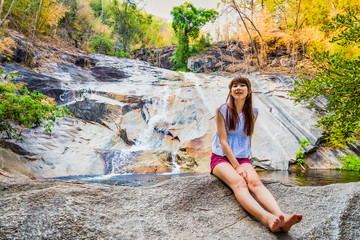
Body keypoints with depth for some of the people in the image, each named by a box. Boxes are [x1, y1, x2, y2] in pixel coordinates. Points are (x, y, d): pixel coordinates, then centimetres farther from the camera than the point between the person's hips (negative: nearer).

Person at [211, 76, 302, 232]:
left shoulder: (252, 113, 11)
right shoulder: (222, 111, -2)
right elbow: (223, 141, -7)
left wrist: (247, 164, 9)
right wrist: (237, 167, -15)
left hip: (242, 159, 3)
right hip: (221, 158, -3)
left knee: (255, 182, -29)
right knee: (239, 183, -33)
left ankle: (282, 216, -51)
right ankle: (268, 219, -56)